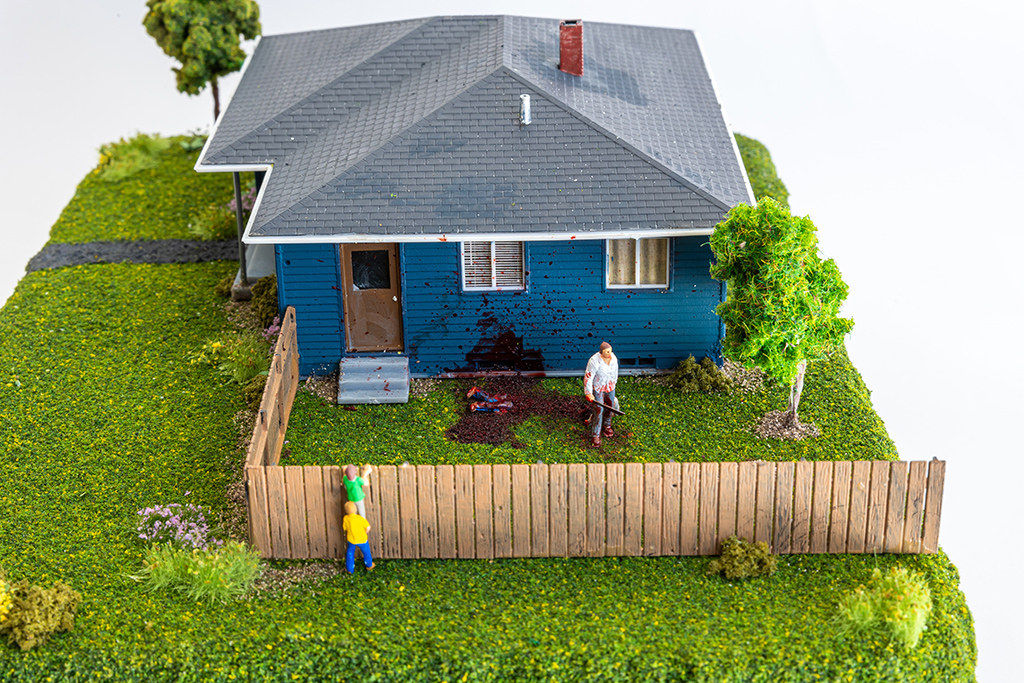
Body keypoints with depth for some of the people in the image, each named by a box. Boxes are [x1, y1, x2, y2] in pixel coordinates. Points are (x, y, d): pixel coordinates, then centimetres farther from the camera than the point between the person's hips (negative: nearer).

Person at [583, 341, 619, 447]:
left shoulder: (613, 357, -10)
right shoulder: (595, 361, -29)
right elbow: (588, 377, -23)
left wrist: (614, 382, 23)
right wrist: (588, 393, -22)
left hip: (610, 387, 6)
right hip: (597, 388, -6)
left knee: (610, 407, 20)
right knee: (599, 410, -7)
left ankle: (606, 425, 47)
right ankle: (595, 435, 6)